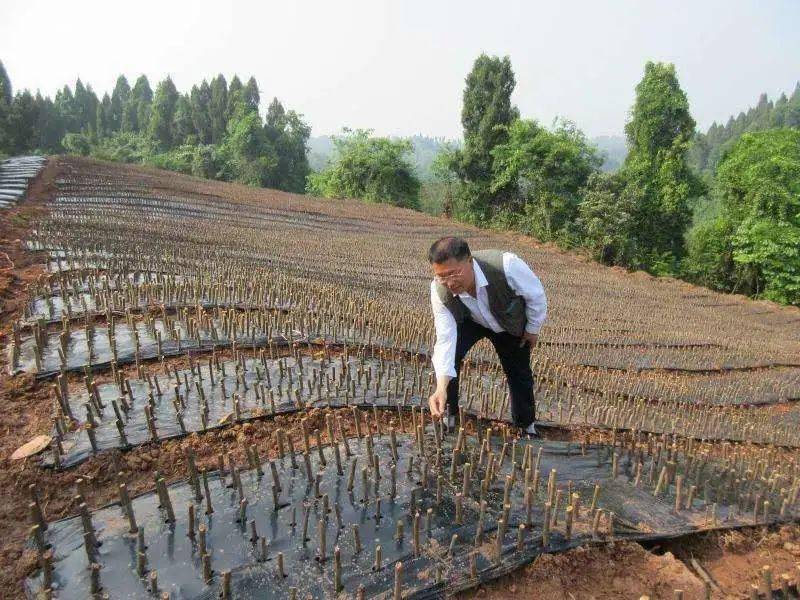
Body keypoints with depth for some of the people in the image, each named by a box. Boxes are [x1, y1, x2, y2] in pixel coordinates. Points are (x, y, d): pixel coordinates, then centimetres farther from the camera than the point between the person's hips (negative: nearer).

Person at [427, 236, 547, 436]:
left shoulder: (506, 265, -44)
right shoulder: (439, 290, -36)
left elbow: (536, 295, -23)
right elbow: (445, 339, -35)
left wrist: (533, 329, -8)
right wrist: (441, 387, -46)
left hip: (511, 325, 0)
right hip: (469, 321, 1)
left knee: (519, 374, 9)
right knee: (450, 354, -23)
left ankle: (527, 425, 37)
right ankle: (448, 415, 1)